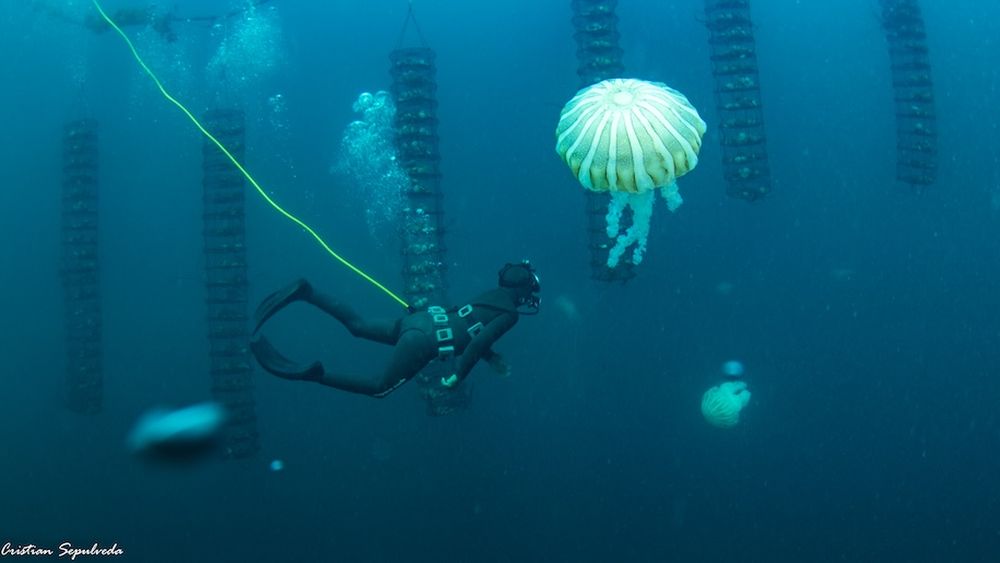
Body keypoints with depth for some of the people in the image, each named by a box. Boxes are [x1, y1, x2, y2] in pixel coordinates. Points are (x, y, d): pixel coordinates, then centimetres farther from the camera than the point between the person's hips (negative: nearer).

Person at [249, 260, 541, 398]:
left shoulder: (493, 295, 20)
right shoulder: (509, 314, -6)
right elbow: (478, 343, -19)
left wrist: (493, 358, 25)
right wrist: (457, 377, -11)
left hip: (420, 320, 8)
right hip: (424, 340, -8)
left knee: (357, 324, 20)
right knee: (379, 387, -6)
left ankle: (305, 292, 4)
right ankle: (313, 374, -24)